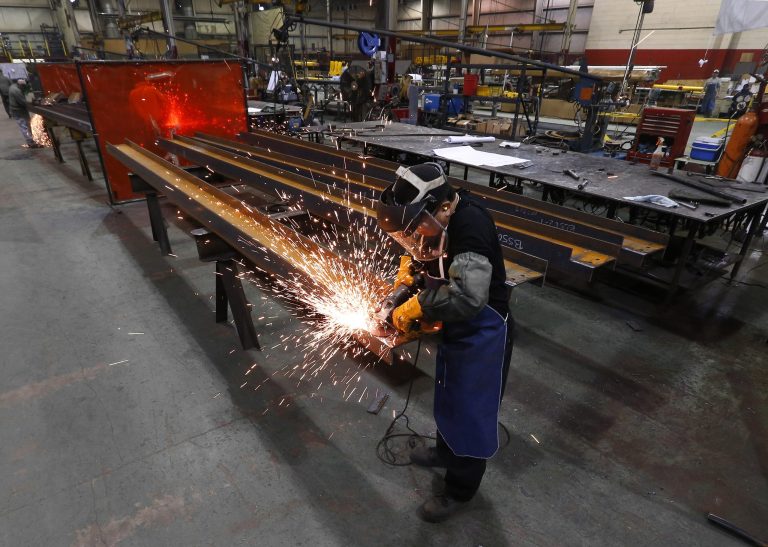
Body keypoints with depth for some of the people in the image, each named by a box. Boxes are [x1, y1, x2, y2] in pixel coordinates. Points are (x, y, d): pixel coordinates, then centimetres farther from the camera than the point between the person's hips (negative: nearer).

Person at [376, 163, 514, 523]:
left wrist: (418, 306, -34)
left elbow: (469, 297, -46)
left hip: (483, 331, -9)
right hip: (457, 325, 9)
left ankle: (460, 490, 32)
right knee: (448, 394, 27)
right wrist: (410, 261, -4)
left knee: (471, 408, 9)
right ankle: (446, 451, 54)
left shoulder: (470, 226, -34)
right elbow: (425, 245, 16)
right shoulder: (443, 216, -8)